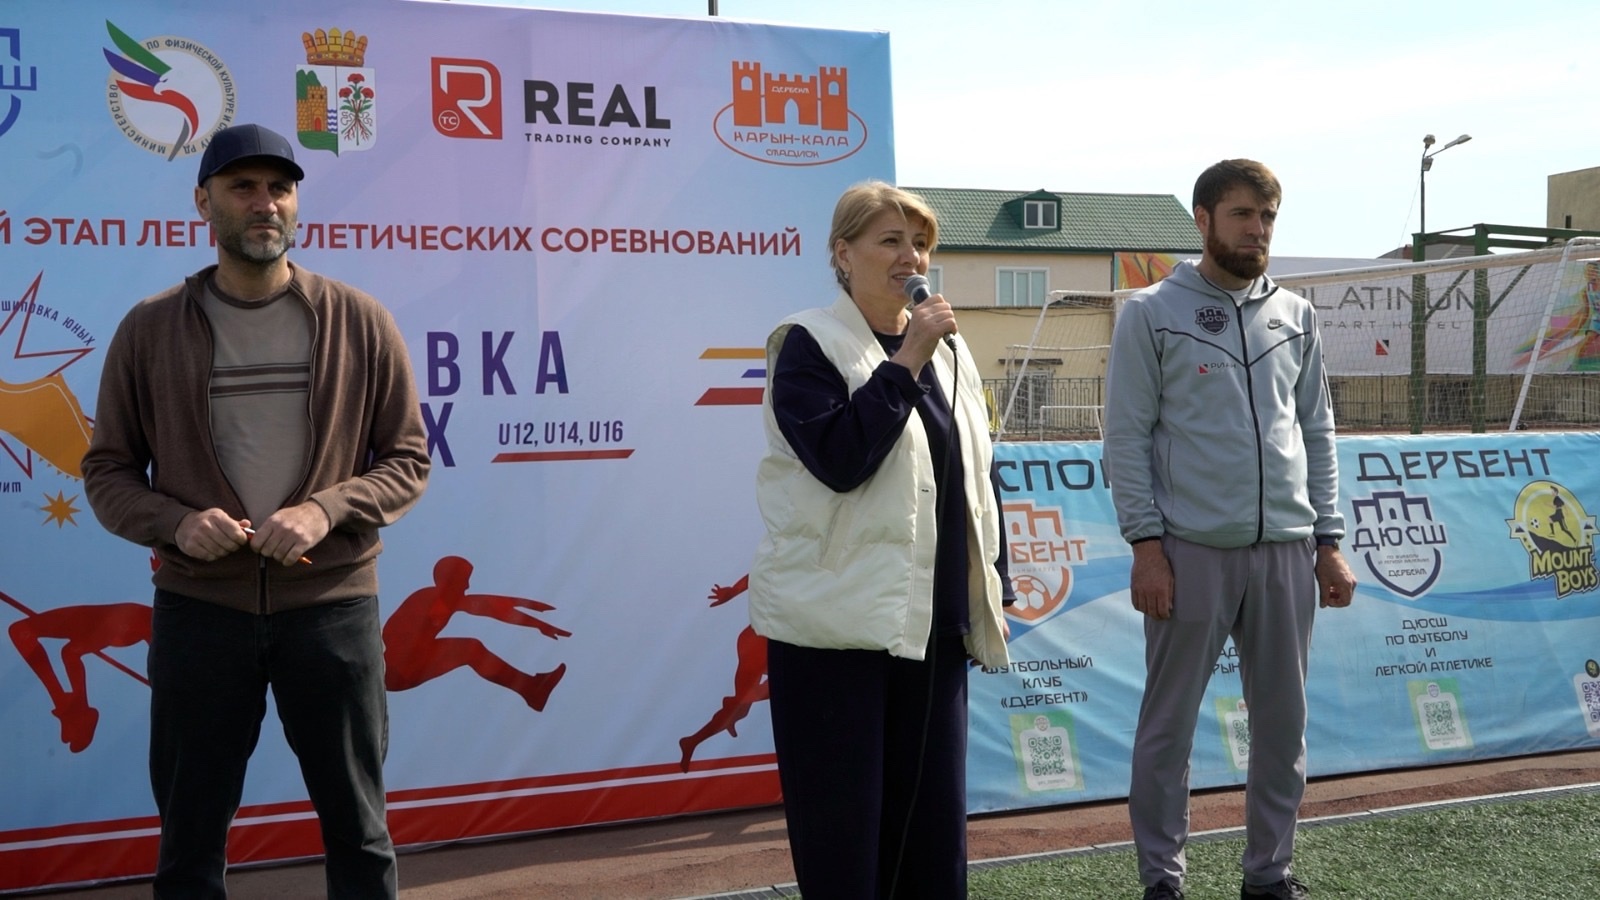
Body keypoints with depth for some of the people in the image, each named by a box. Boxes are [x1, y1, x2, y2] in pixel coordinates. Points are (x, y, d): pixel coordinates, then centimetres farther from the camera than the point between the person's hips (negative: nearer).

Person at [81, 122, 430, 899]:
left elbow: (409, 459, 2)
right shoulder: (149, 328, 2)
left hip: (332, 605, 0)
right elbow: (107, 471, 5)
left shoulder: (360, 322, 0)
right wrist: (175, 523, -14)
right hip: (197, 608, 1)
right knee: (190, 831, 12)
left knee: (357, 826, 11)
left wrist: (326, 511, -15)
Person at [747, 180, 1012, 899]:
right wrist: (906, 362, -17)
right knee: (842, 832, 1)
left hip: (933, 624, 6)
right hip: (836, 624, -6)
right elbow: (839, 458, -20)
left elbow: (976, 475, 17)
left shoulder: (948, 350, 13)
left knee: (933, 819, 10)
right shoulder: (809, 344, -5)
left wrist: (994, 587, 13)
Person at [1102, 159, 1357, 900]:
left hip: (1287, 552, 4)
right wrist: (1146, 544, -11)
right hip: (1192, 552, -4)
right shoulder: (1152, 314, -1)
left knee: (1283, 723, 10)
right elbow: (1128, 437, -5)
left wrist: (1328, 541, 8)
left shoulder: (1295, 316, 12)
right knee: (1169, 724, 4)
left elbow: (1317, 433, 14)